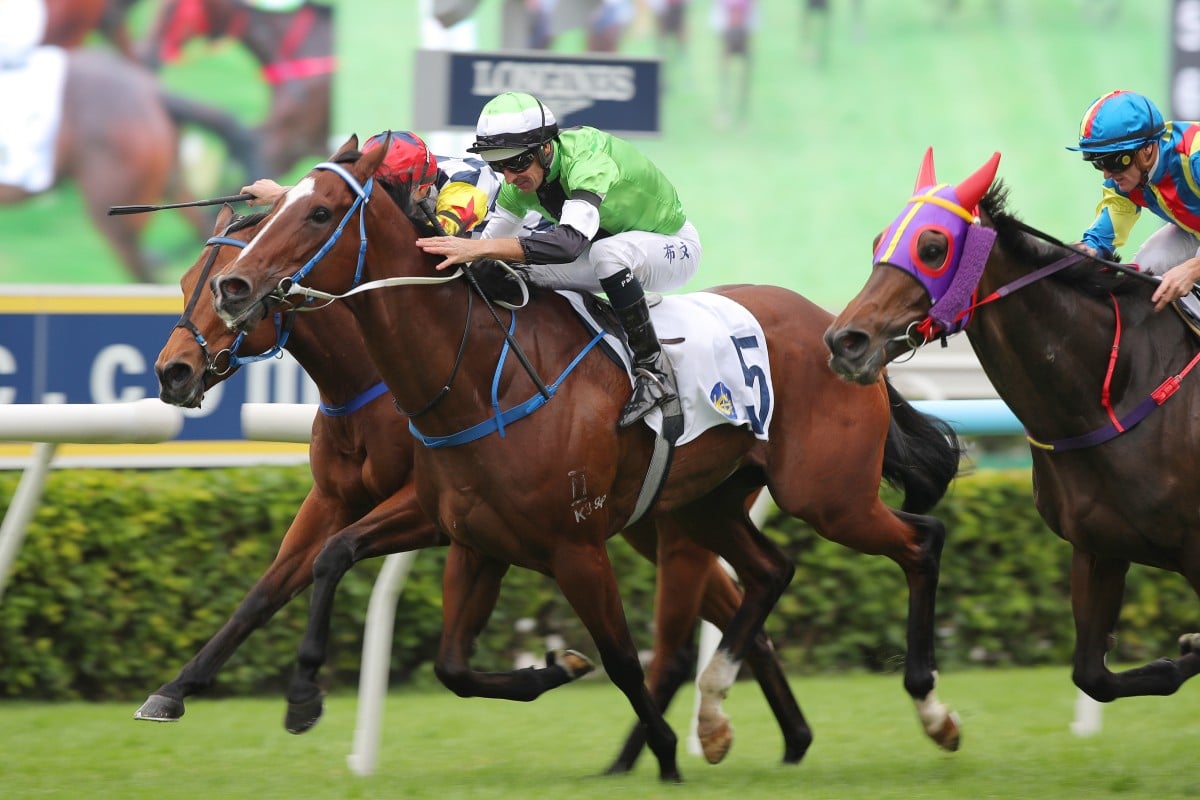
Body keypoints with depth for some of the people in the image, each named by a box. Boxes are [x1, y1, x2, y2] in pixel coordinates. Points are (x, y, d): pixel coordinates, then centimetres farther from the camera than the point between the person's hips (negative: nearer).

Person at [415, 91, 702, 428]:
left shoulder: (586, 158, -36)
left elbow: (571, 240, -52)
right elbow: (491, 240, -4)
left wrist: (477, 248, -57)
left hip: (672, 245, -7)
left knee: (609, 252, -38)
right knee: (520, 272, -10)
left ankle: (653, 372, -28)